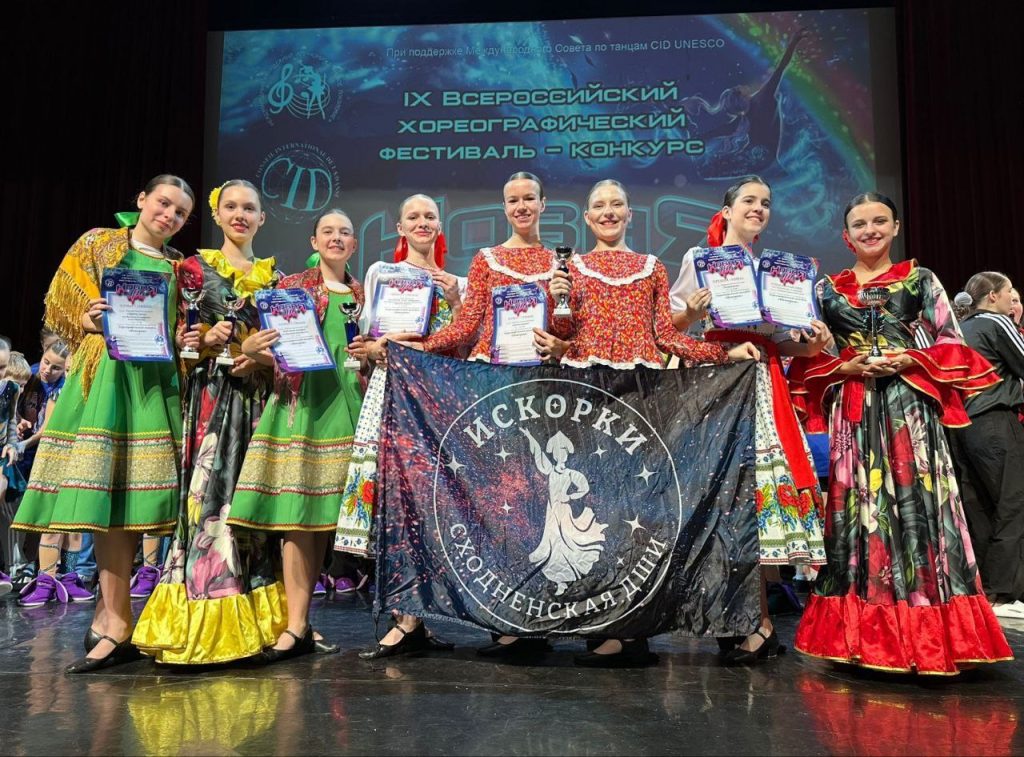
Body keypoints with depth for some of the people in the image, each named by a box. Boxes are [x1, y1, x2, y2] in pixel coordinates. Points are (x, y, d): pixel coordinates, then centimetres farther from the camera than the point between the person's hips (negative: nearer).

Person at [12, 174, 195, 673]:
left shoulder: (178, 267, 19)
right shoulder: (98, 243, 12)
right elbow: (62, 302, 8)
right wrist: (89, 320, -11)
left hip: (157, 380, 3)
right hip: (106, 374, -2)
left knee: (133, 493, -2)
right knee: (108, 493, -7)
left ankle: (108, 615, 7)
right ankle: (119, 626, -4)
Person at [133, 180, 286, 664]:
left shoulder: (275, 276, 15)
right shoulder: (195, 267, 7)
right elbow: (180, 337, 3)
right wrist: (207, 341, -17)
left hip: (261, 394, 3)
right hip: (212, 393, -3)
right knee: (211, 494, -9)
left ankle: (253, 618, 12)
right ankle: (203, 622, -3)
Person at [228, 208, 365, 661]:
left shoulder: (363, 294, 18)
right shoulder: (290, 286, 9)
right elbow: (269, 351, 4)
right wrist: (250, 349, -16)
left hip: (349, 402, 3)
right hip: (301, 400, -3)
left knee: (325, 509, 3)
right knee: (298, 509, -8)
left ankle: (301, 618, 14)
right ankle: (297, 626, -4)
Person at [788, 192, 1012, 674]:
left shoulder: (921, 280, 10)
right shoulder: (826, 290, 12)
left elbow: (952, 345, 7)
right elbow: (807, 357, 10)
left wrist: (912, 361, -10)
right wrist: (845, 367, -7)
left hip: (911, 410, -1)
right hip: (854, 413, 1)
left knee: (917, 505, -5)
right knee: (859, 509, 0)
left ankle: (929, 635, 5)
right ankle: (864, 636, 9)